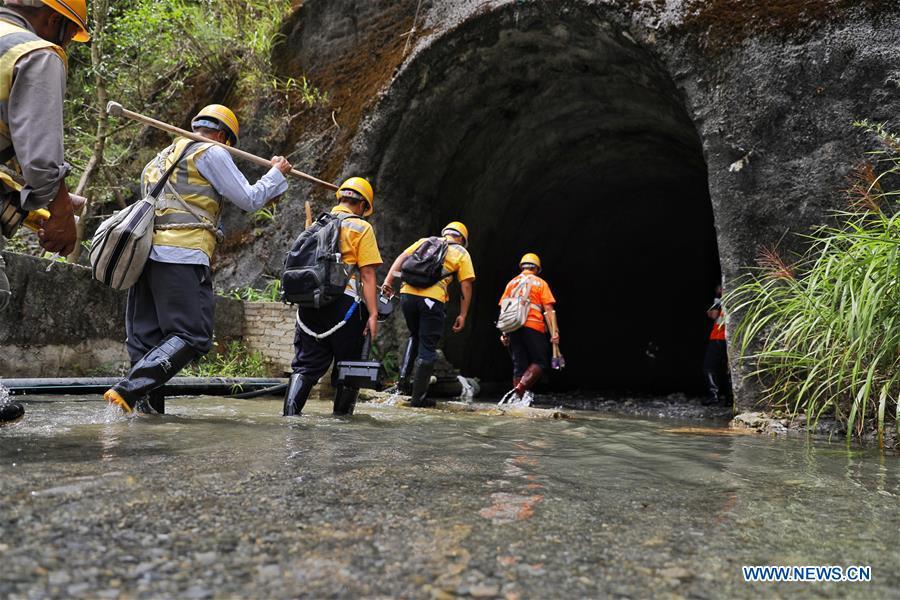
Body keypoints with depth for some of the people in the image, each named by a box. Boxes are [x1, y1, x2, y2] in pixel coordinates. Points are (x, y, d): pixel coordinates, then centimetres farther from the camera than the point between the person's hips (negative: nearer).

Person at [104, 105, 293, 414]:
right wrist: (277, 173, 18)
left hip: (146, 250, 9)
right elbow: (249, 199, 4)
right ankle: (127, 391, -20)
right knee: (192, 336, -10)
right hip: (182, 254, -9)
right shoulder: (212, 152, 4)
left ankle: (148, 406, 7)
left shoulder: (166, 155, 30)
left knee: (146, 337, 8)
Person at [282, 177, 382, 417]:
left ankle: (290, 412, -5)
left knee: (306, 364, 9)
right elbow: (367, 275, -9)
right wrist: (373, 314, -10)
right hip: (344, 304, -5)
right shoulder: (361, 228, -2)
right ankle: (342, 415, 16)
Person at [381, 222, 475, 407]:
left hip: (407, 294, 4)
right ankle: (418, 397, 9)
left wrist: (388, 281, 5)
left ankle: (404, 378, 14)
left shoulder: (425, 241, 22)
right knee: (428, 347, 6)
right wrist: (462, 315, 8)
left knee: (415, 337, 27)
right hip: (432, 299, -4)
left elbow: (401, 258, 10)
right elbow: (466, 286, 7)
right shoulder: (461, 253, 14)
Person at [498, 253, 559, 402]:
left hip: (513, 328, 4)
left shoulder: (511, 283, 18)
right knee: (540, 362, 3)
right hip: (533, 328, -4)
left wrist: (504, 333, 13)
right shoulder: (540, 283, 8)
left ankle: (519, 398, 5)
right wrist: (555, 331, -6)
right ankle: (522, 387, -20)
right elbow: (549, 309, -2)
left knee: (519, 366, 9)